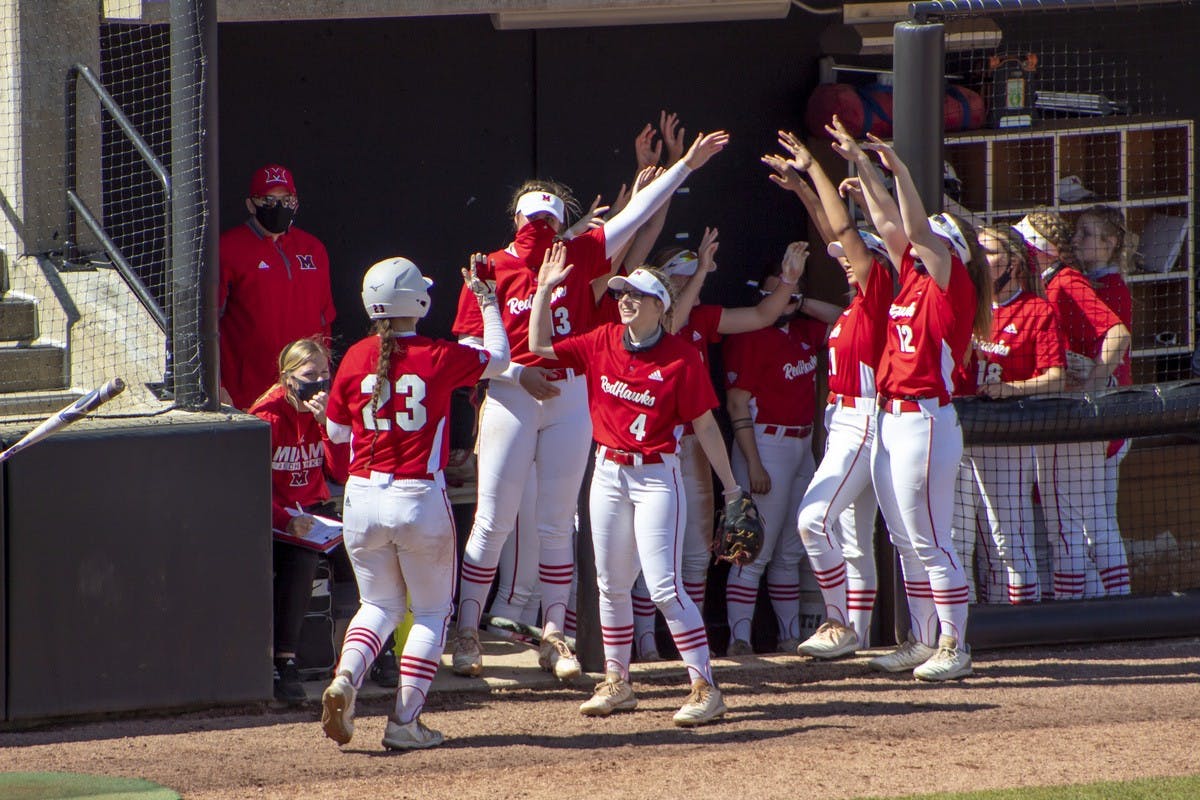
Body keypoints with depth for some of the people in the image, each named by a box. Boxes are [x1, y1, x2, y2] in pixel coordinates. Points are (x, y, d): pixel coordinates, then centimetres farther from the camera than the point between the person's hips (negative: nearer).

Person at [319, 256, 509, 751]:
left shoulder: (356, 358, -1)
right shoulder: (440, 358, -7)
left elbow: (336, 430, 11)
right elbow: (498, 358, 13)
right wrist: (487, 302, 27)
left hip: (363, 499, 3)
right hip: (421, 500, -3)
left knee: (380, 604, 20)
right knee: (431, 611, 12)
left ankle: (346, 678, -8)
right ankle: (405, 721, 4)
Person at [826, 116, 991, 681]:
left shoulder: (951, 283, -8)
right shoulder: (913, 279, 13)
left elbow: (920, 231, -20)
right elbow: (888, 223, 16)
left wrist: (899, 169, -23)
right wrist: (863, 166, 11)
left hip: (925, 419, -9)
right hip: (890, 419, 9)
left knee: (929, 541, -7)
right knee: (906, 542, 12)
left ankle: (954, 646, -3)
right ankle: (922, 640, 18)